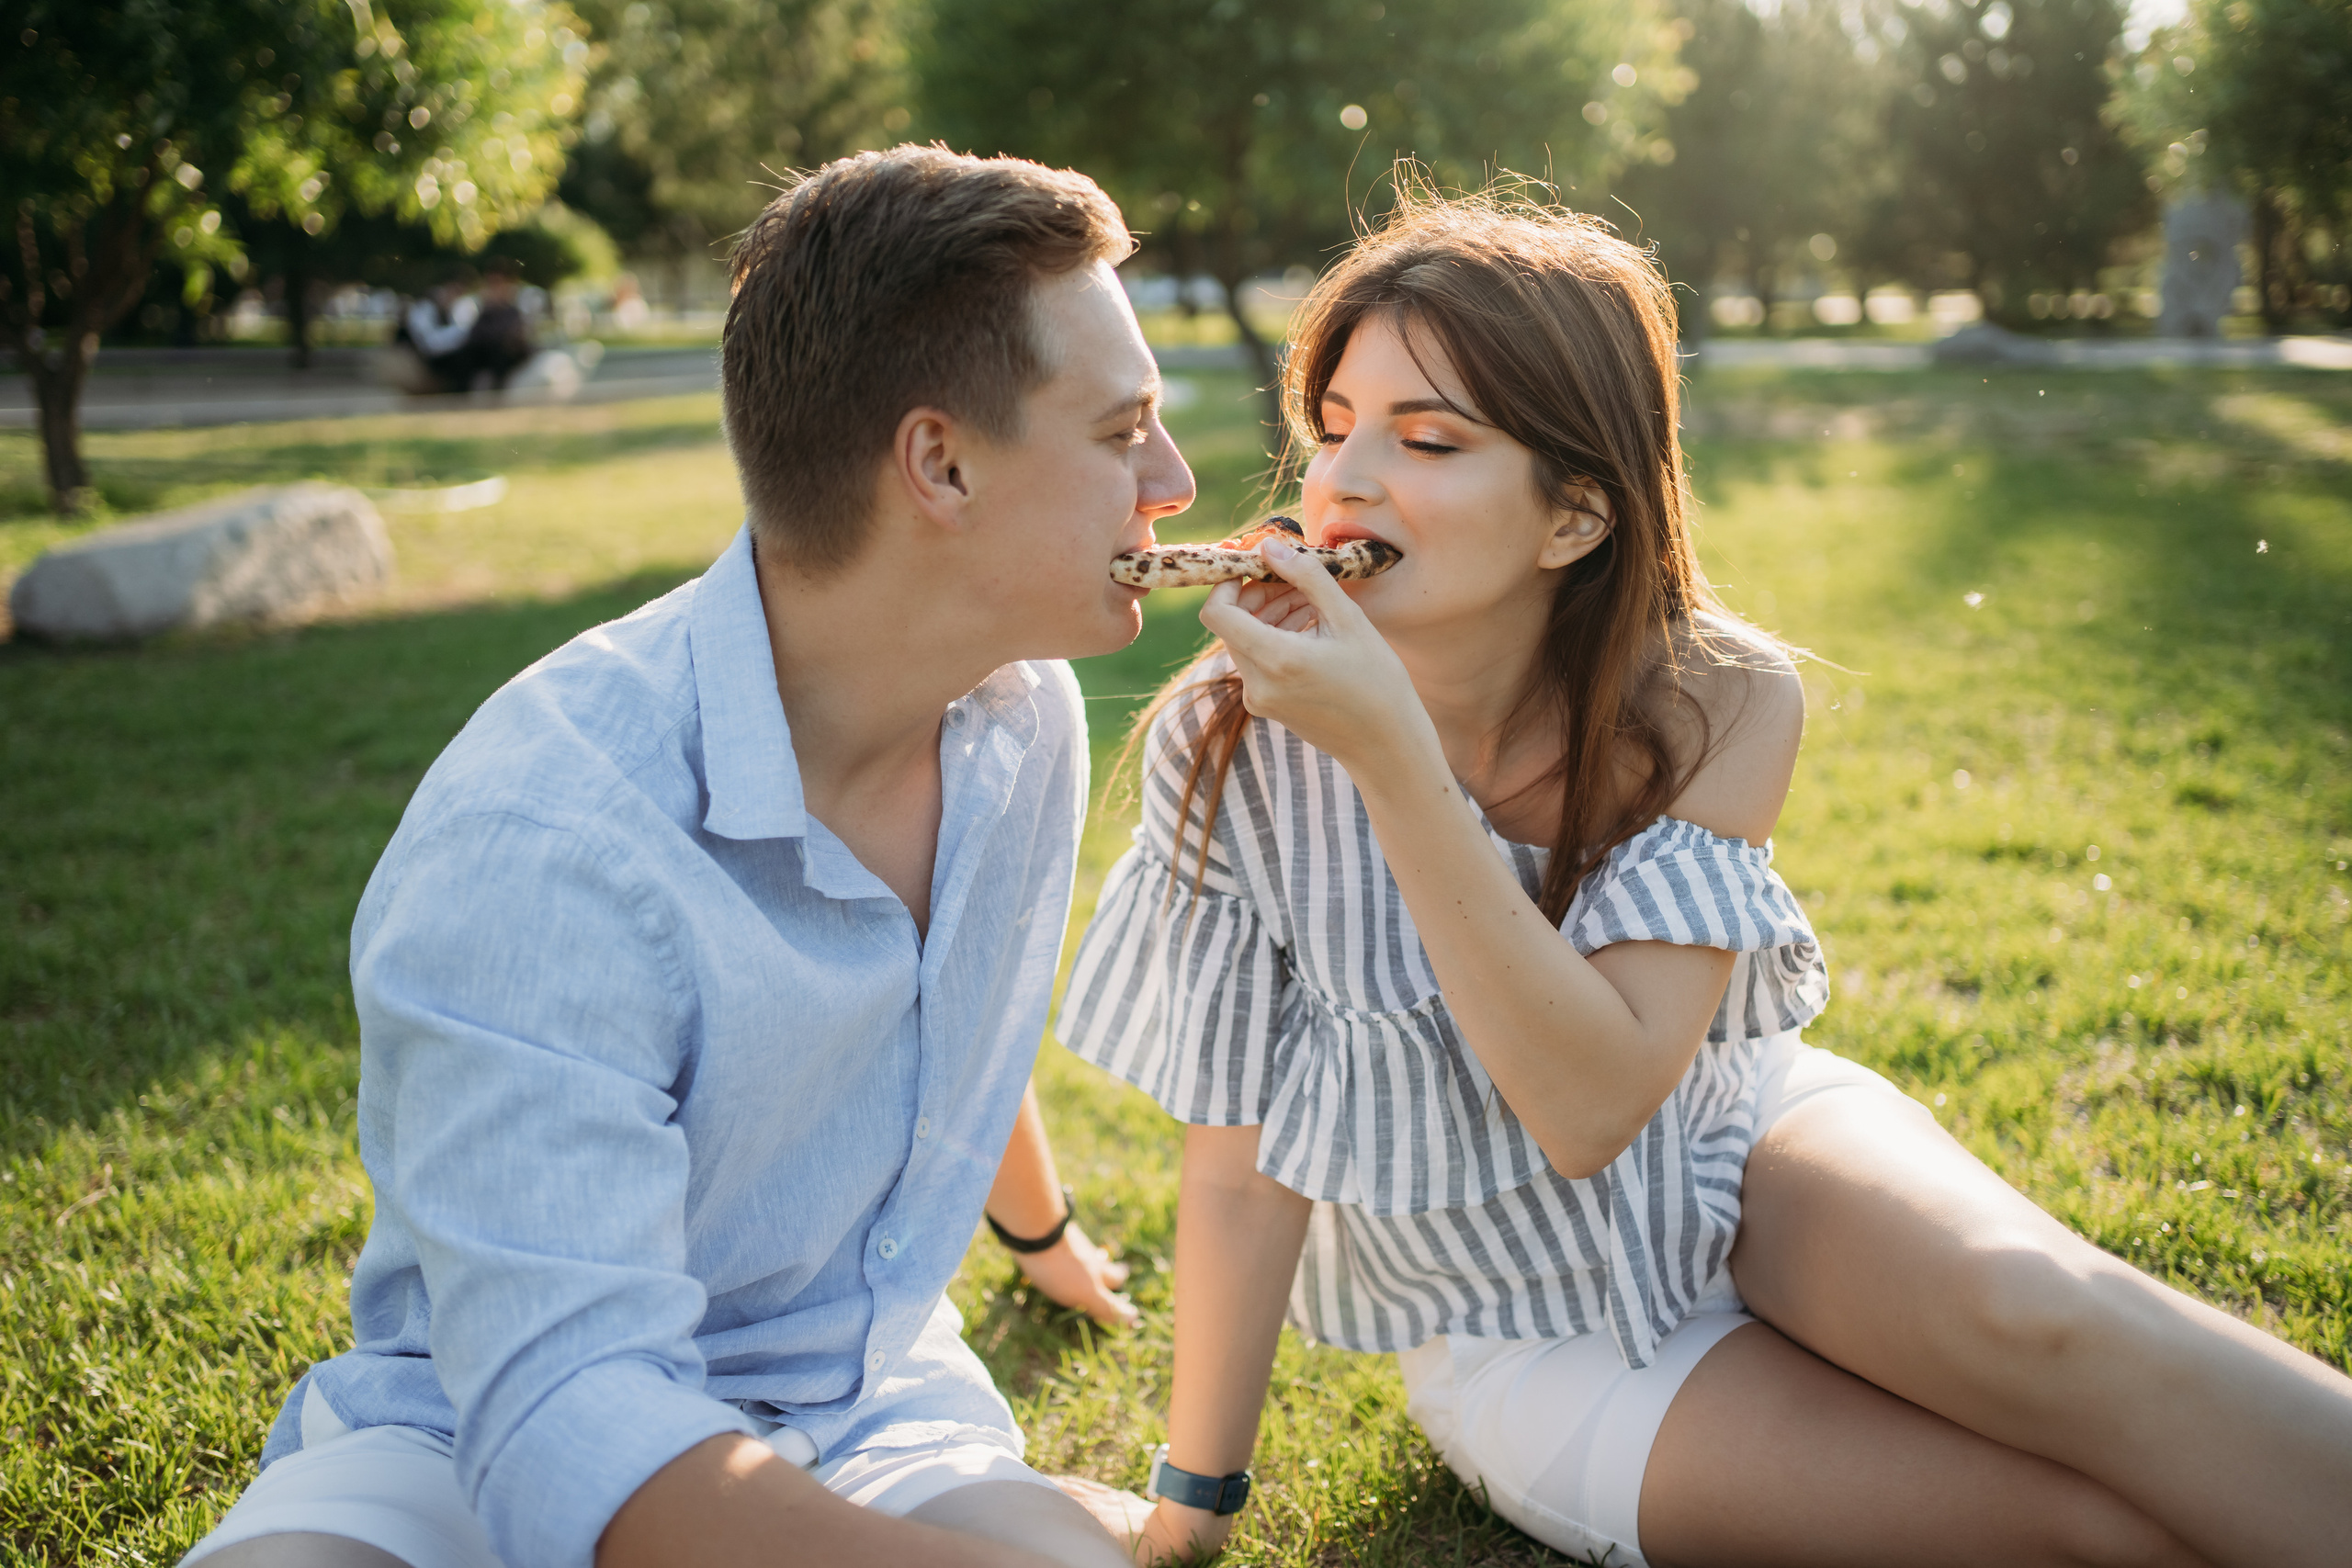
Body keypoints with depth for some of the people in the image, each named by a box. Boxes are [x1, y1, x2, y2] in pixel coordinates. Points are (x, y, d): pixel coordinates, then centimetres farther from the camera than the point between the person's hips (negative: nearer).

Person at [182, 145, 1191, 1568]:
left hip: (869, 1409, 5)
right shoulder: (541, 836, -27)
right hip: (481, 1447, -4)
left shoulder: (1027, 710, -3)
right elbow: (564, 1424, -31)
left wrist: (1042, 1228, 36)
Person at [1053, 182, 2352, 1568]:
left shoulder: (1720, 707, -18)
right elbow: (1245, 1165, -12)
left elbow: (1597, 1100, -27)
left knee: (2030, 1313, -31)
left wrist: (1392, 754, -35)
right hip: (1528, 1326, -1)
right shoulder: (1237, 747, -20)